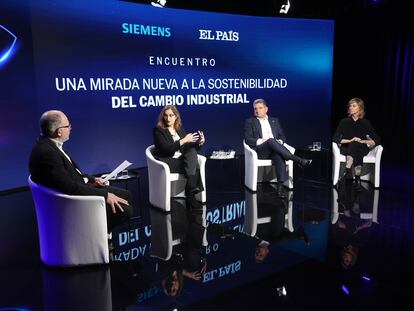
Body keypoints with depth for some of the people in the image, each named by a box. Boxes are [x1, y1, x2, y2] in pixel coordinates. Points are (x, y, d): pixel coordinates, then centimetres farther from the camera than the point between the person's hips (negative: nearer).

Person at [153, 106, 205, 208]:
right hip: (166, 162, -6)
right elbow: (166, 149, -19)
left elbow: (190, 148, 9)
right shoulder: (158, 130, -5)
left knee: (192, 151, -26)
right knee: (193, 167, -27)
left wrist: (200, 143, -12)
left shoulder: (180, 128, 12)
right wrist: (183, 140, -24)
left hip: (181, 160, 6)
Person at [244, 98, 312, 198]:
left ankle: (280, 186, -46)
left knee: (279, 156, -36)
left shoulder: (274, 121, 24)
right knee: (271, 140, -36)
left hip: (274, 149, 2)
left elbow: (282, 136, 19)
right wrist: (261, 141, -14)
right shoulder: (250, 122, 14)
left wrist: (279, 141, -5)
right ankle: (298, 160, -39)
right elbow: (247, 139, 1)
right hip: (260, 151, -2)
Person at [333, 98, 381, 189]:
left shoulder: (366, 123, 8)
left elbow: (377, 140, 5)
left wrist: (363, 141, -12)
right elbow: (335, 138, -2)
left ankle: (347, 170, -45)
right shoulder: (344, 122, 7)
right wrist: (350, 140, -16)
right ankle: (357, 179, -45)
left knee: (355, 144, -36)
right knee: (353, 144, -36)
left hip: (361, 149, 0)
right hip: (346, 148, 0)